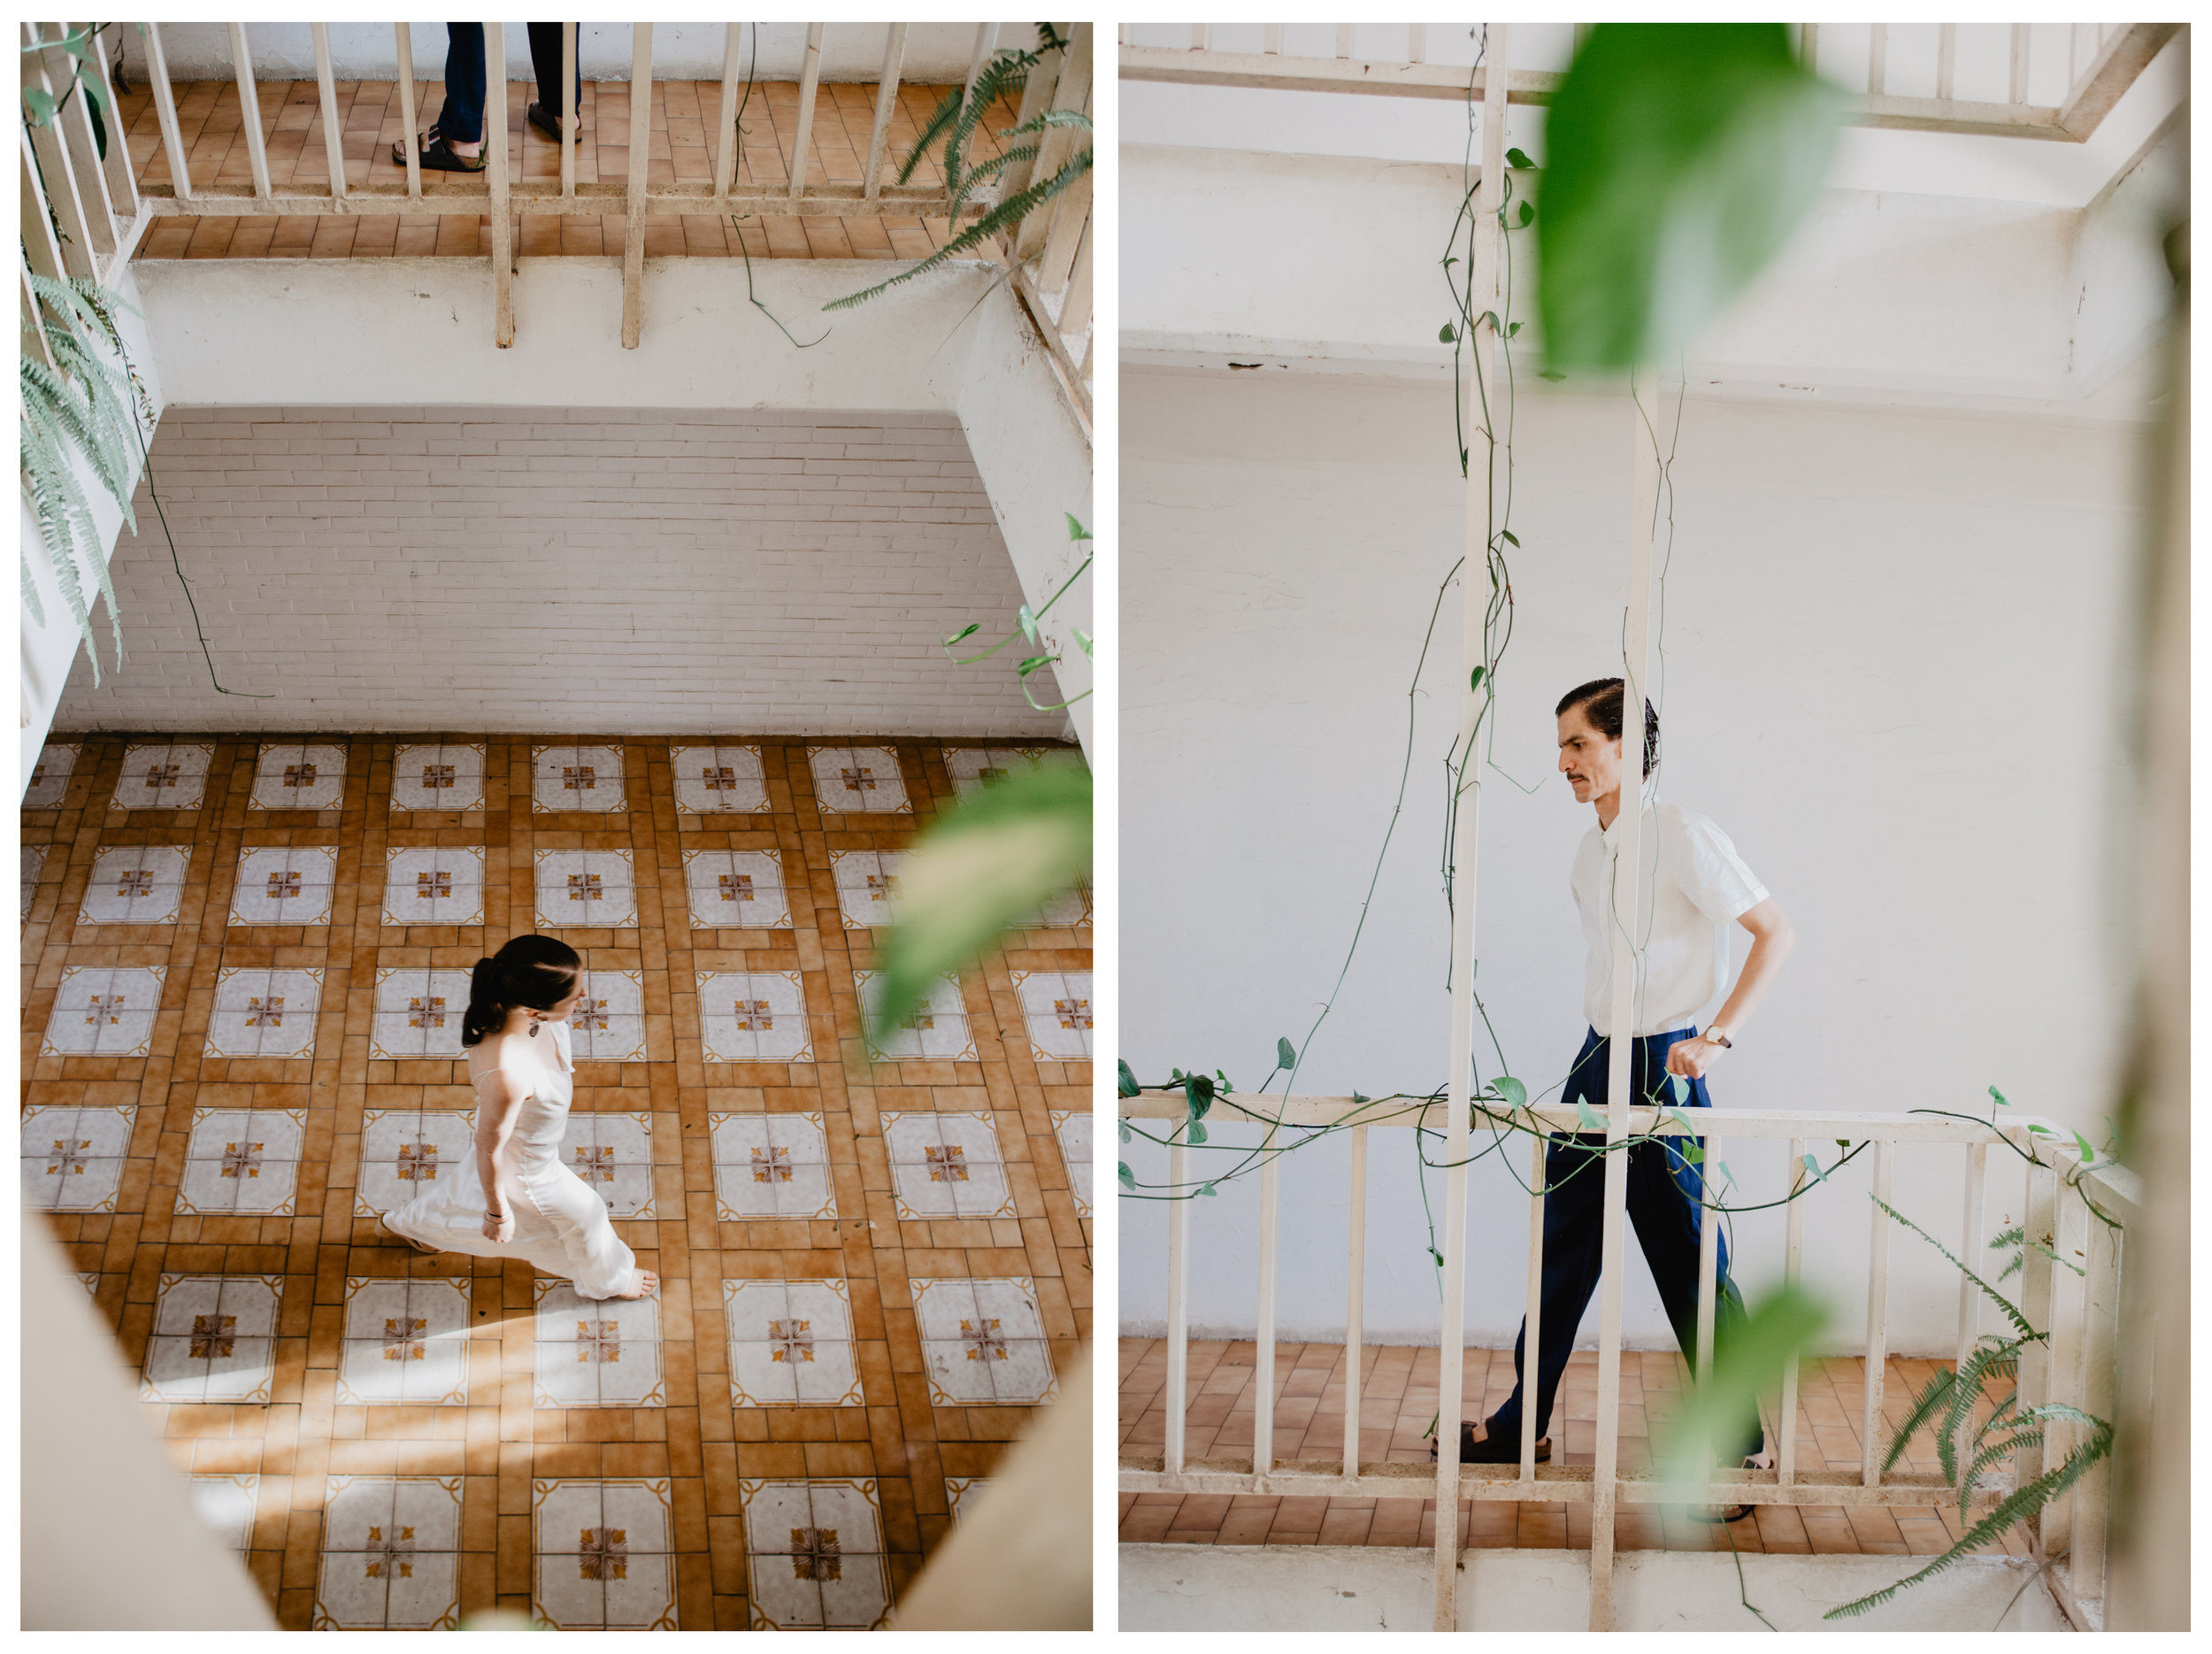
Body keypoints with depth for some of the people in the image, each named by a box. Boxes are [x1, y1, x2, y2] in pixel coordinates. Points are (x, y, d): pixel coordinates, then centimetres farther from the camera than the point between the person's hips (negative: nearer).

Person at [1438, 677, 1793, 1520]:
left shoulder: (1681, 836, -14)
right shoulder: (1592, 848, 10)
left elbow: (1775, 932, -14)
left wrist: (1716, 1036, -19)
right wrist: (1601, 1051, 17)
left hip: (1661, 1070, -8)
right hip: (1597, 1060, 8)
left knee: (1689, 1262, -2)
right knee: (1562, 1245, 13)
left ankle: (1741, 1447, 11)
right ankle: (1522, 1425, 24)